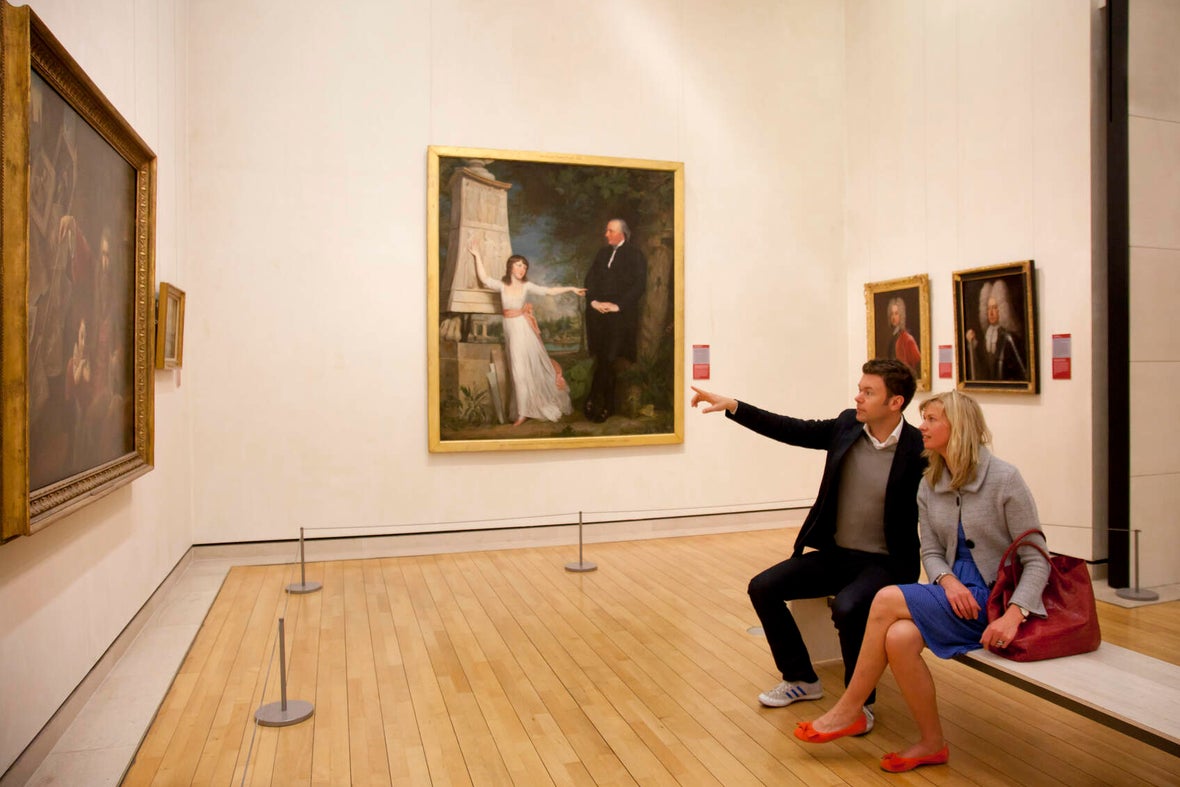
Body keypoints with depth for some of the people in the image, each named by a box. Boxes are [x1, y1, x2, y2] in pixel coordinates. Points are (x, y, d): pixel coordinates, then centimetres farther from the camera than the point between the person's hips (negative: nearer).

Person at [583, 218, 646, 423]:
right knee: (603, 360, 4)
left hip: (620, 315, -5)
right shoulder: (603, 253, 16)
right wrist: (593, 301, -2)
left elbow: (638, 285, -8)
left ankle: (595, 404, 2)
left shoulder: (635, 255, 0)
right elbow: (590, 279, 14)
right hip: (598, 313, 5)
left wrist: (617, 305, -13)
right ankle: (606, 405, 12)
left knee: (608, 360, -6)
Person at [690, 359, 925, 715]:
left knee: (847, 606, -34)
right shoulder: (847, 425, -1)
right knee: (763, 588, -4)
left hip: (884, 563, -6)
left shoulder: (918, 450, -16)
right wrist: (732, 406, -1)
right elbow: (789, 430, 4)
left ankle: (859, 701, -5)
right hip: (835, 553, 6)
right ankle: (801, 679, 16)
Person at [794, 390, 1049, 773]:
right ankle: (931, 744, -4)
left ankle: (848, 712, -8)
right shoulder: (929, 487, 7)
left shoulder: (1004, 479, -11)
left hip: (994, 598, -5)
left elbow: (1036, 560, -10)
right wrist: (948, 580, -16)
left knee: (888, 599, -24)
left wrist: (1013, 615, -24)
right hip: (958, 594, 5)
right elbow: (931, 552, 7)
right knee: (898, 637, -26)